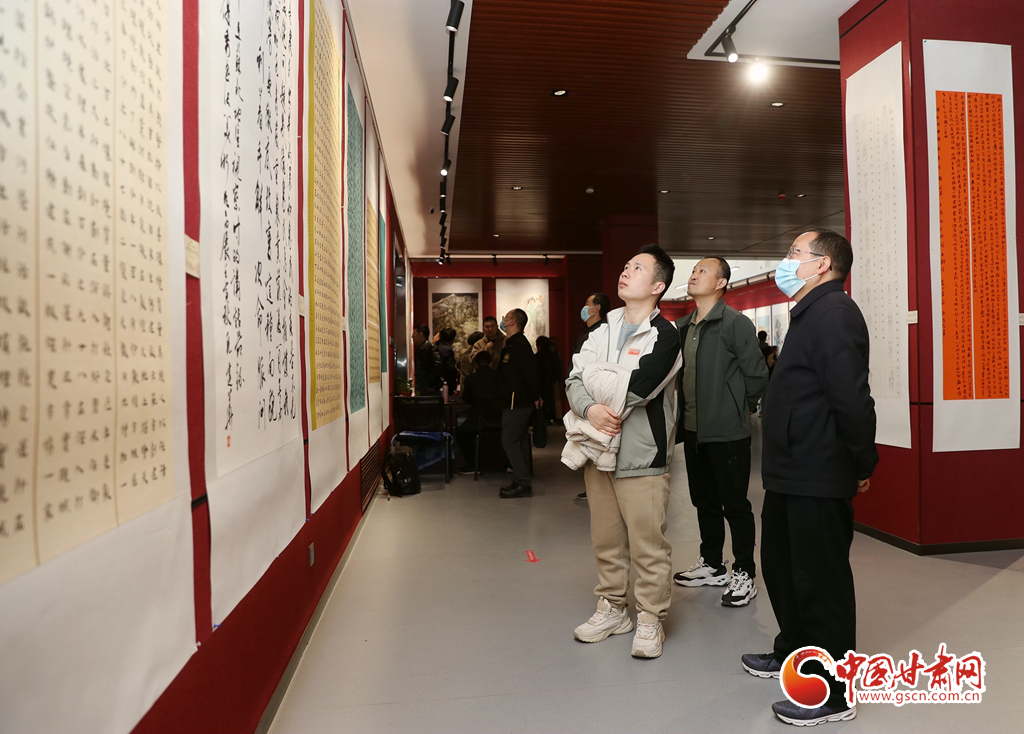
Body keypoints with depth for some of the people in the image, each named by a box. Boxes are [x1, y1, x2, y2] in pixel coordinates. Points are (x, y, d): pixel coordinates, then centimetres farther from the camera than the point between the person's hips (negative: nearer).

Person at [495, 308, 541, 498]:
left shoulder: (519, 344, -17)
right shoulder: (511, 344, 17)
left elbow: (531, 372, -23)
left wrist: (536, 396, -19)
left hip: (517, 402, -11)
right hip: (518, 402, 11)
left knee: (509, 440, -8)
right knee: (520, 441, 13)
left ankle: (522, 484, -4)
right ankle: (523, 483, 20)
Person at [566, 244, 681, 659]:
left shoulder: (664, 336, -9)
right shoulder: (604, 331, 12)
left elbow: (634, 389, -22)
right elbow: (575, 379, 2)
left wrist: (601, 398, -5)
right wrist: (590, 410, -18)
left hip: (641, 458, -6)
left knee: (648, 546, 1)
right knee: (606, 541, 17)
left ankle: (650, 619, 19)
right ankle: (613, 609, 33)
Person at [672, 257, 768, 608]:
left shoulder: (735, 322, -11)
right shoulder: (682, 326, 11)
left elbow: (757, 374, -10)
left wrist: (739, 408, -1)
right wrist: (680, 415, 12)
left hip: (727, 431, -7)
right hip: (693, 430, 8)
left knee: (734, 504, 2)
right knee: (704, 500, 17)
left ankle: (744, 574, 16)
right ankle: (711, 565, 32)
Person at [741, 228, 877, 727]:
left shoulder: (833, 313, -17)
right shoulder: (811, 314, 17)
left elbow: (853, 398, -25)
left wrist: (862, 465, -16)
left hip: (817, 480, -10)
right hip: (792, 475, 10)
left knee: (820, 583, 2)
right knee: (782, 567, 22)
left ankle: (832, 695, 18)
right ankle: (793, 653, 41)